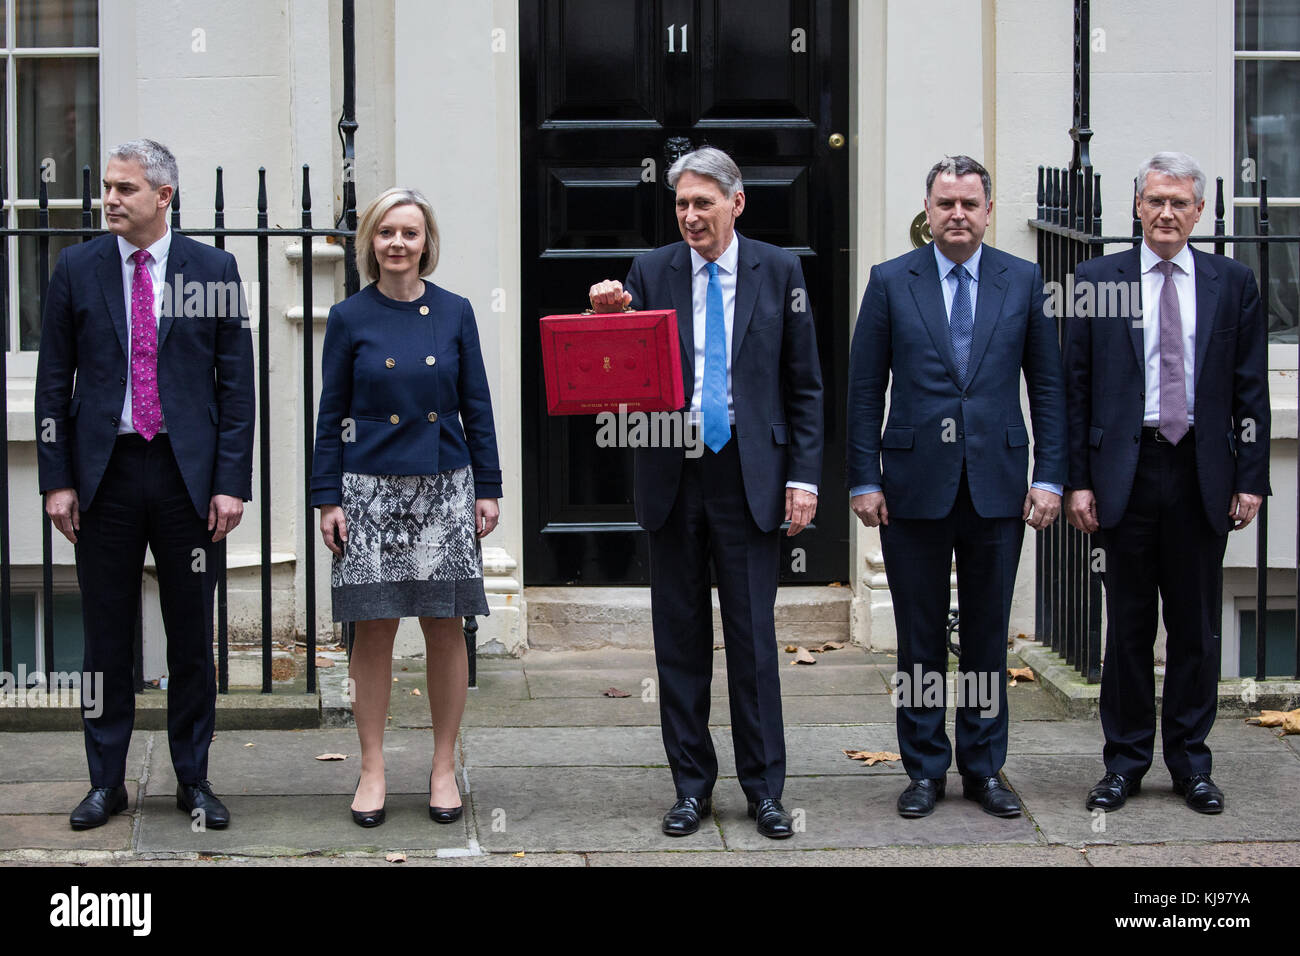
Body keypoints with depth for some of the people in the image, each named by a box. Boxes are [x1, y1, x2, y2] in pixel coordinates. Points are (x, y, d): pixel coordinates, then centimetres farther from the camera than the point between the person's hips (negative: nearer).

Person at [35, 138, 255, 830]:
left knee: (191, 635, 6)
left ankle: (194, 779, 17)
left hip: (187, 472, -1)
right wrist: (56, 480, -2)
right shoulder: (77, 269, 4)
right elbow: (53, 382, 5)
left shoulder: (214, 271, 2)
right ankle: (106, 781, 16)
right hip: (105, 472, 1)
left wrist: (232, 482, -6)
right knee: (106, 636, 6)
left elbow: (237, 382, 1)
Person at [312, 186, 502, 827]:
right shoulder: (350, 318, 2)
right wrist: (327, 498, -1)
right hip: (372, 491, -1)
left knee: (445, 627, 3)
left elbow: (476, 407, 8)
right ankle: (372, 769, 11)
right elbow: (331, 415, 4)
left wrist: (487, 488, 4)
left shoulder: (454, 312, 5)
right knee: (373, 629, 1)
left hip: (444, 487, 1)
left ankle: (444, 767, 14)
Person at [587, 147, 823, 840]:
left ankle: (764, 787, 11)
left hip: (749, 473, -1)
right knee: (679, 635, 6)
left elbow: (804, 384, 4)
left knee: (753, 633, 1)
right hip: (672, 473, 1)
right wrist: (610, 321, -15)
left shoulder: (778, 271, 3)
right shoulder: (650, 274, 4)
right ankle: (691, 785, 16)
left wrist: (804, 476, -2)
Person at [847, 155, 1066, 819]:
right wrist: (864, 480, -3)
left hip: (997, 486, 1)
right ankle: (925, 770, 16)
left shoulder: (1023, 282, 5)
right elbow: (864, 390, 3)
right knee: (920, 638, 6)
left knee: (988, 634, 8)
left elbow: (1048, 386, 6)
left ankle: (983, 769, 18)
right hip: (915, 486, -1)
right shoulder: (891, 282, 3)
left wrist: (1049, 478, 0)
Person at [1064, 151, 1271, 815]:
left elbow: (1250, 389, 6)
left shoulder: (1233, 283, 7)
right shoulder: (1097, 280, 4)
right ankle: (1125, 761, 15)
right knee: (1128, 627, 5)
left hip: (1203, 475, 1)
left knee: (1196, 628, 7)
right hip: (1126, 472, -1)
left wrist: (1251, 479, 0)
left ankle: (1191, 762, 17)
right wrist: (1077, 480, -3)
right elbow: (1075, 387, 3)